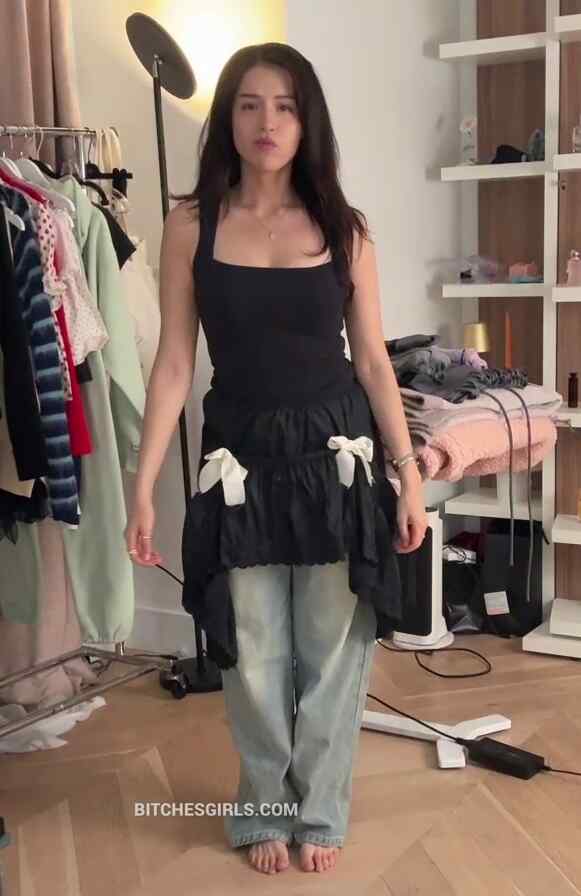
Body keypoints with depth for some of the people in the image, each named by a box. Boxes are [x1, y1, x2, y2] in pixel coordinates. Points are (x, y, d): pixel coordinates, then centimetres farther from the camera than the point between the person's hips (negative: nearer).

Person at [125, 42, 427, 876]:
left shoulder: (343, 229, 0)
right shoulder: (192, 223, -1)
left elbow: (372, 359, 2)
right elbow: (175, 360, -2)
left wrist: (409, 473, -1)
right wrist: (144, 484, -5)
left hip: (336, 453, 1)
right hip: (241, 458, 0)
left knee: (333, 650, 10)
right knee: (255, 658, 10)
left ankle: (320, 811, 32)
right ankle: (265, 811, 33)